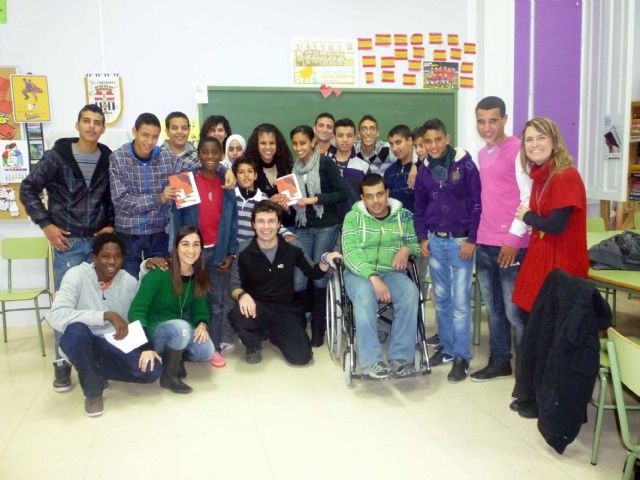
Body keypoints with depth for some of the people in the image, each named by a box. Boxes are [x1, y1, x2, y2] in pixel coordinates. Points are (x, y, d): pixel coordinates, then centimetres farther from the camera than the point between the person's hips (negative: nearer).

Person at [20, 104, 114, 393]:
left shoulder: (109, 160, 3)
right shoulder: (57, 156, -4)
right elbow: (28, 189, 0)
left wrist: (111, 225, 0)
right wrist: (46, 224, -7)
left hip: (99, 240, 2)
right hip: (68, 241, -2)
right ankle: (62, 361, 12)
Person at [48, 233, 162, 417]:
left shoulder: (129, 281, -4)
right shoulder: (77, 275, -17)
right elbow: (56, 316, -31)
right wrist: (106, 316, -37)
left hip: (116, 345, 3)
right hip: (83, 342, -3)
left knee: (152, 370, -20)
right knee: (77, 329, -38)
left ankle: (97, 371, 8)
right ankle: (92, 390, -11)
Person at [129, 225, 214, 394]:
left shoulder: (199, 276, -3)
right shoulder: (159, 272, -21)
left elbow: (200, 308, 4)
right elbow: (136, 311, -23)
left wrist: (202, 324, -20)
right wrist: (145, 345, -35)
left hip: (179, 330, 5)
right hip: (153, 330, -4)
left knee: (207, 350, -23)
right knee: (181, 327, -36)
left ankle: (174, 356, 7)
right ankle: (168, 376, -13)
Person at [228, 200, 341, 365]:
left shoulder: (291, 249, -5)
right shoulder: (244, 252, -8)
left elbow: (312, 273, 8)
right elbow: (234, 285, -4)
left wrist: (325, 261, -14)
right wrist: (242, 295, -28)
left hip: (285, 309, 2)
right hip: (257, 307, -1)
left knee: (301, 356, -15)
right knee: (237, 314, -37)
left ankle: (272, 331, 19)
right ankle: (253, 345, 0)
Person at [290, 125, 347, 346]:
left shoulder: (326, 163, -3)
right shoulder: (294, 168, 12)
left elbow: (342, 194, -9)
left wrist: (314, 199, -15)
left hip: (326, 227, -4)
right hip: (303, 228, 4)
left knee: (319, 277, 1)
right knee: (298, 281, -4)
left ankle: (318, 328, 17)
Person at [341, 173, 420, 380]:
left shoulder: (403, 215, 8)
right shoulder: (353, 217, -1)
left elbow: (416, 242, 17)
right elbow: (351, 254, -12)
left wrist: (407, 249, -8)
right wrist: (373, 278, -26)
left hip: (392, 272, 2)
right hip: (359, 273, -2)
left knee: (410, 292, -31)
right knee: (365, 295, -36)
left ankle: (400, 358, -24)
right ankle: (370, 362, -32)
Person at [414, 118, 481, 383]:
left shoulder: (465, 165, -7)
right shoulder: (424, 171, 7)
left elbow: (477, 204, -8)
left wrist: (471, 240, -11)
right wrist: (422, 238, 6)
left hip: (461, 242, -4)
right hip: (435, 242, 5)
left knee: (460, 301, -2)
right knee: (441, 299, 12)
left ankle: (461, 357, 8)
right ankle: (447, 348, 26)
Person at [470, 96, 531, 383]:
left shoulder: (518, 150, -8)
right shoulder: (482, 153, 15)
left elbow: (529, 197, -13)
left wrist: (514, 237, -15)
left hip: (511, 245, -7)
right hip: (484, 244, 7)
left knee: (515, 310, -1)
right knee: (493, 308, 14)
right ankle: (500, 361, 26)